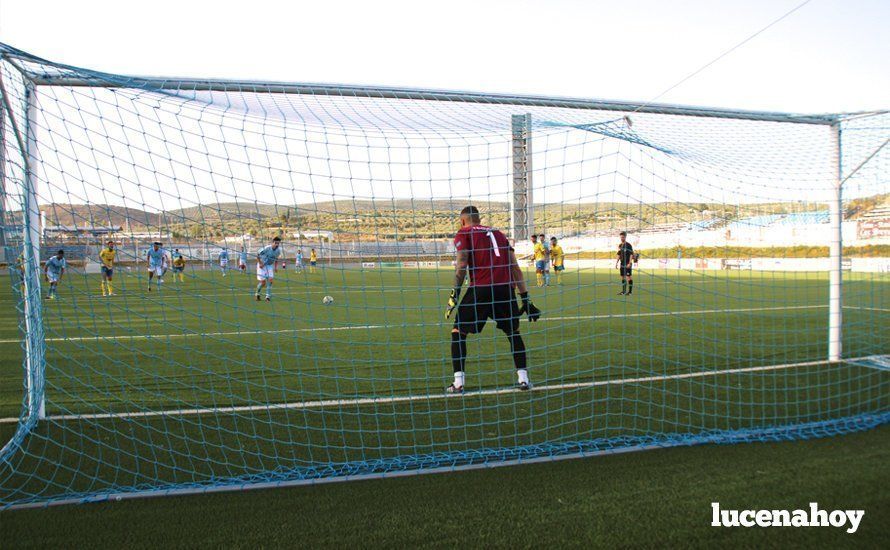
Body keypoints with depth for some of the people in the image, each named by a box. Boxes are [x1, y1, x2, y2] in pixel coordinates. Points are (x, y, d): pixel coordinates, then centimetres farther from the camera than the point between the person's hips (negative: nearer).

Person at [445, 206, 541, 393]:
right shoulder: (498, 233, 25)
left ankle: (458, 383, 6)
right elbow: (515, 268, 19)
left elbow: (461, 265, -5)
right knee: (513, 332, 23)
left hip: (480, 288, -4)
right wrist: (525, 298, 20)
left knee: (458, 331, 11)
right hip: (505, 288, 4)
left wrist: (455, 293, -4)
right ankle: (523, 379, 19)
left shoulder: (463, 234, 12)